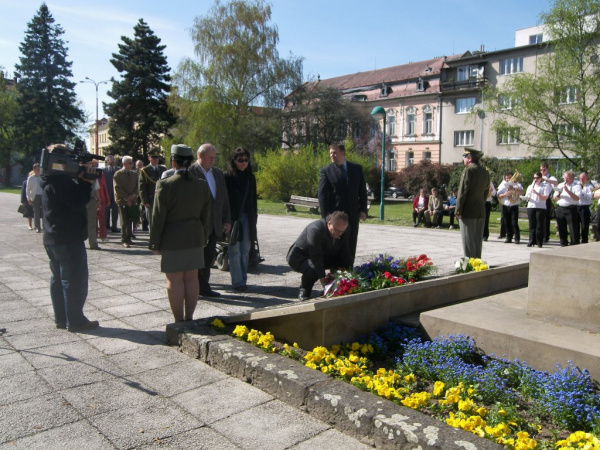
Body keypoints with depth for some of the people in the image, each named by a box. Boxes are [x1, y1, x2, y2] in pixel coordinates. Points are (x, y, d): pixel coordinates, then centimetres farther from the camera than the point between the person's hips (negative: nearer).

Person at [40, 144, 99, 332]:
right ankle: (75, 320, 3)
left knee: (58, 279, 14)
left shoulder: (49, 181, 14)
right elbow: (78, 202, -24)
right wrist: (85, 181, -15)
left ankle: (61, 318, 22)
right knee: (74, 281, -3)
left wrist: (82, 181, 1)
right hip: (69, 239, -10)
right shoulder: (61, 180, -17)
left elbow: (76, 199, 13)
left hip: (53, 239, 10)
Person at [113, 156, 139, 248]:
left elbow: (137, 187, 11)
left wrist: (133, 195, -7)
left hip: (133, 201, 4)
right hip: (122, 201, -4)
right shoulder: (118, 174, -2)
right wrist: (126, 199, -12)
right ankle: (124, 240, 5)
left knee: (130, 220, 4)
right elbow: (118, 188, -7)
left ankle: (128, 238, 16)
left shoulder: (134, 174, 13)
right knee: (125, 221, -3)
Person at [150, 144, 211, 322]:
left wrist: (155, 244, -1)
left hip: (172, 240, -4)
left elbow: (158, 218, -9)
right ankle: (189, 318, 19)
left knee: (175, 280, 3)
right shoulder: (202, 185, 1)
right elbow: (205, 217, 7)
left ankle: (179, 321, 9)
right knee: (191, 278, 10)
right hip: (195, 238, 4)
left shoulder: (165, 185, -12)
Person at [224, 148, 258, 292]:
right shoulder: (227, 177, -4)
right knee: (235, 250, -2)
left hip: (247, 218, 5)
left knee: (245, 250, 7)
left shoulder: (250, 178, 11)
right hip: (233, 218, -4)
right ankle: (238, 282, 2)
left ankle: (243, 279, 15)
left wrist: (254, 217, 11)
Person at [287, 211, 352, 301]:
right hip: (299, 257, -6)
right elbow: (316, 257, -37)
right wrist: (323, 279, -40)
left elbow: (346, 253, -7)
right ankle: (304, 290, -7)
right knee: (313, 269, -38)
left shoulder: (345, 230, -13)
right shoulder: (315, 230, -34)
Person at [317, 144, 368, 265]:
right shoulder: (325, 171, -1)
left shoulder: (357, 168, 8)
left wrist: (363, 210, 0)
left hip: (353, 214, 3)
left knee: (351, 246, 7)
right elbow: (322, 194, -7)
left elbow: (362, 190, 9)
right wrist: (326, 215, -14)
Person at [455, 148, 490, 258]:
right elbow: (486, 192, 17)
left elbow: (462, 192, -15)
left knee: (468, 240, -3)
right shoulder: (485, 172, 13)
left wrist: (458, 211, -12)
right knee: (478, 240, 12)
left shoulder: (468, 170, -12)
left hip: (468, 212, -8)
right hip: (481, 212, 8)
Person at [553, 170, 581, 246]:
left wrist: (567, 190, -22)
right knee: (561, 229, 11)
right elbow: (555, 197, 14)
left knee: (573, 230, -5)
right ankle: (563, 245, 21)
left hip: (571, 209, -5)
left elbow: (577, 198, -16)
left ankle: (574, 245, -2)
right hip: (560, 208, 5)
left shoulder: (577, 186, -1)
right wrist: (557, 195, -9)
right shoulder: (560, 185, 15)